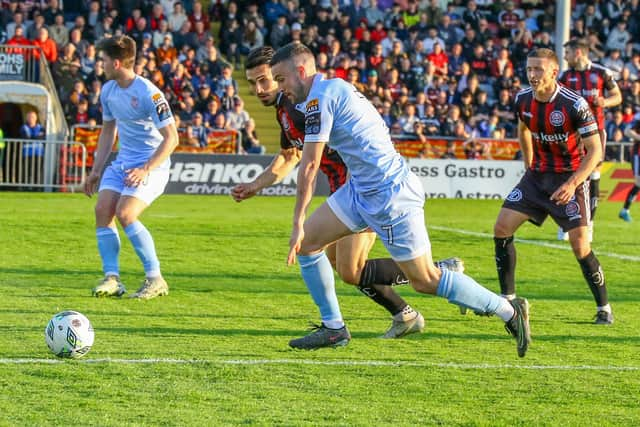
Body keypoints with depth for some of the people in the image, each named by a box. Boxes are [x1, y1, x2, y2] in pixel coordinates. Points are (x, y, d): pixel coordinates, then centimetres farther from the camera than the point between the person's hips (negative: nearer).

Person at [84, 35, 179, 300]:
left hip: (152, 164, -8)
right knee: (103, 209, -11)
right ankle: (112, 279, -9)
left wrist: (146, 169, -25)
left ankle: (155, 280, -13)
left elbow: (171, 137, -18)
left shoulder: (148, 93, -18)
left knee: (125, 214, -22)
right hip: (123, 161, 8)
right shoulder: (108, 90, 7)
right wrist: (96, 170, 16)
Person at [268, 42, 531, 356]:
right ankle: (333, 326, 12)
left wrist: (297, 223, -15)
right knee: (307, 241, 6)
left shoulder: (319, 97, -15)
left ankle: (510, 311, 4)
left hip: (389, 194, -10)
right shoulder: (335, 89, 15)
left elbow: (309, 165, -18)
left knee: (425, 280, -5)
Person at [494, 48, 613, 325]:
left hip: (570, 178, -6)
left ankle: (604, 309, 5)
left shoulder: (574, 105, -22)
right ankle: (507, 299, 8)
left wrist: (572, 184, -29)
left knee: (580, 246, -13)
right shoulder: (523, 100, -4)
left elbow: (595, 151, -19)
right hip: (537, 176, 6)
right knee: (502, 228, -4)